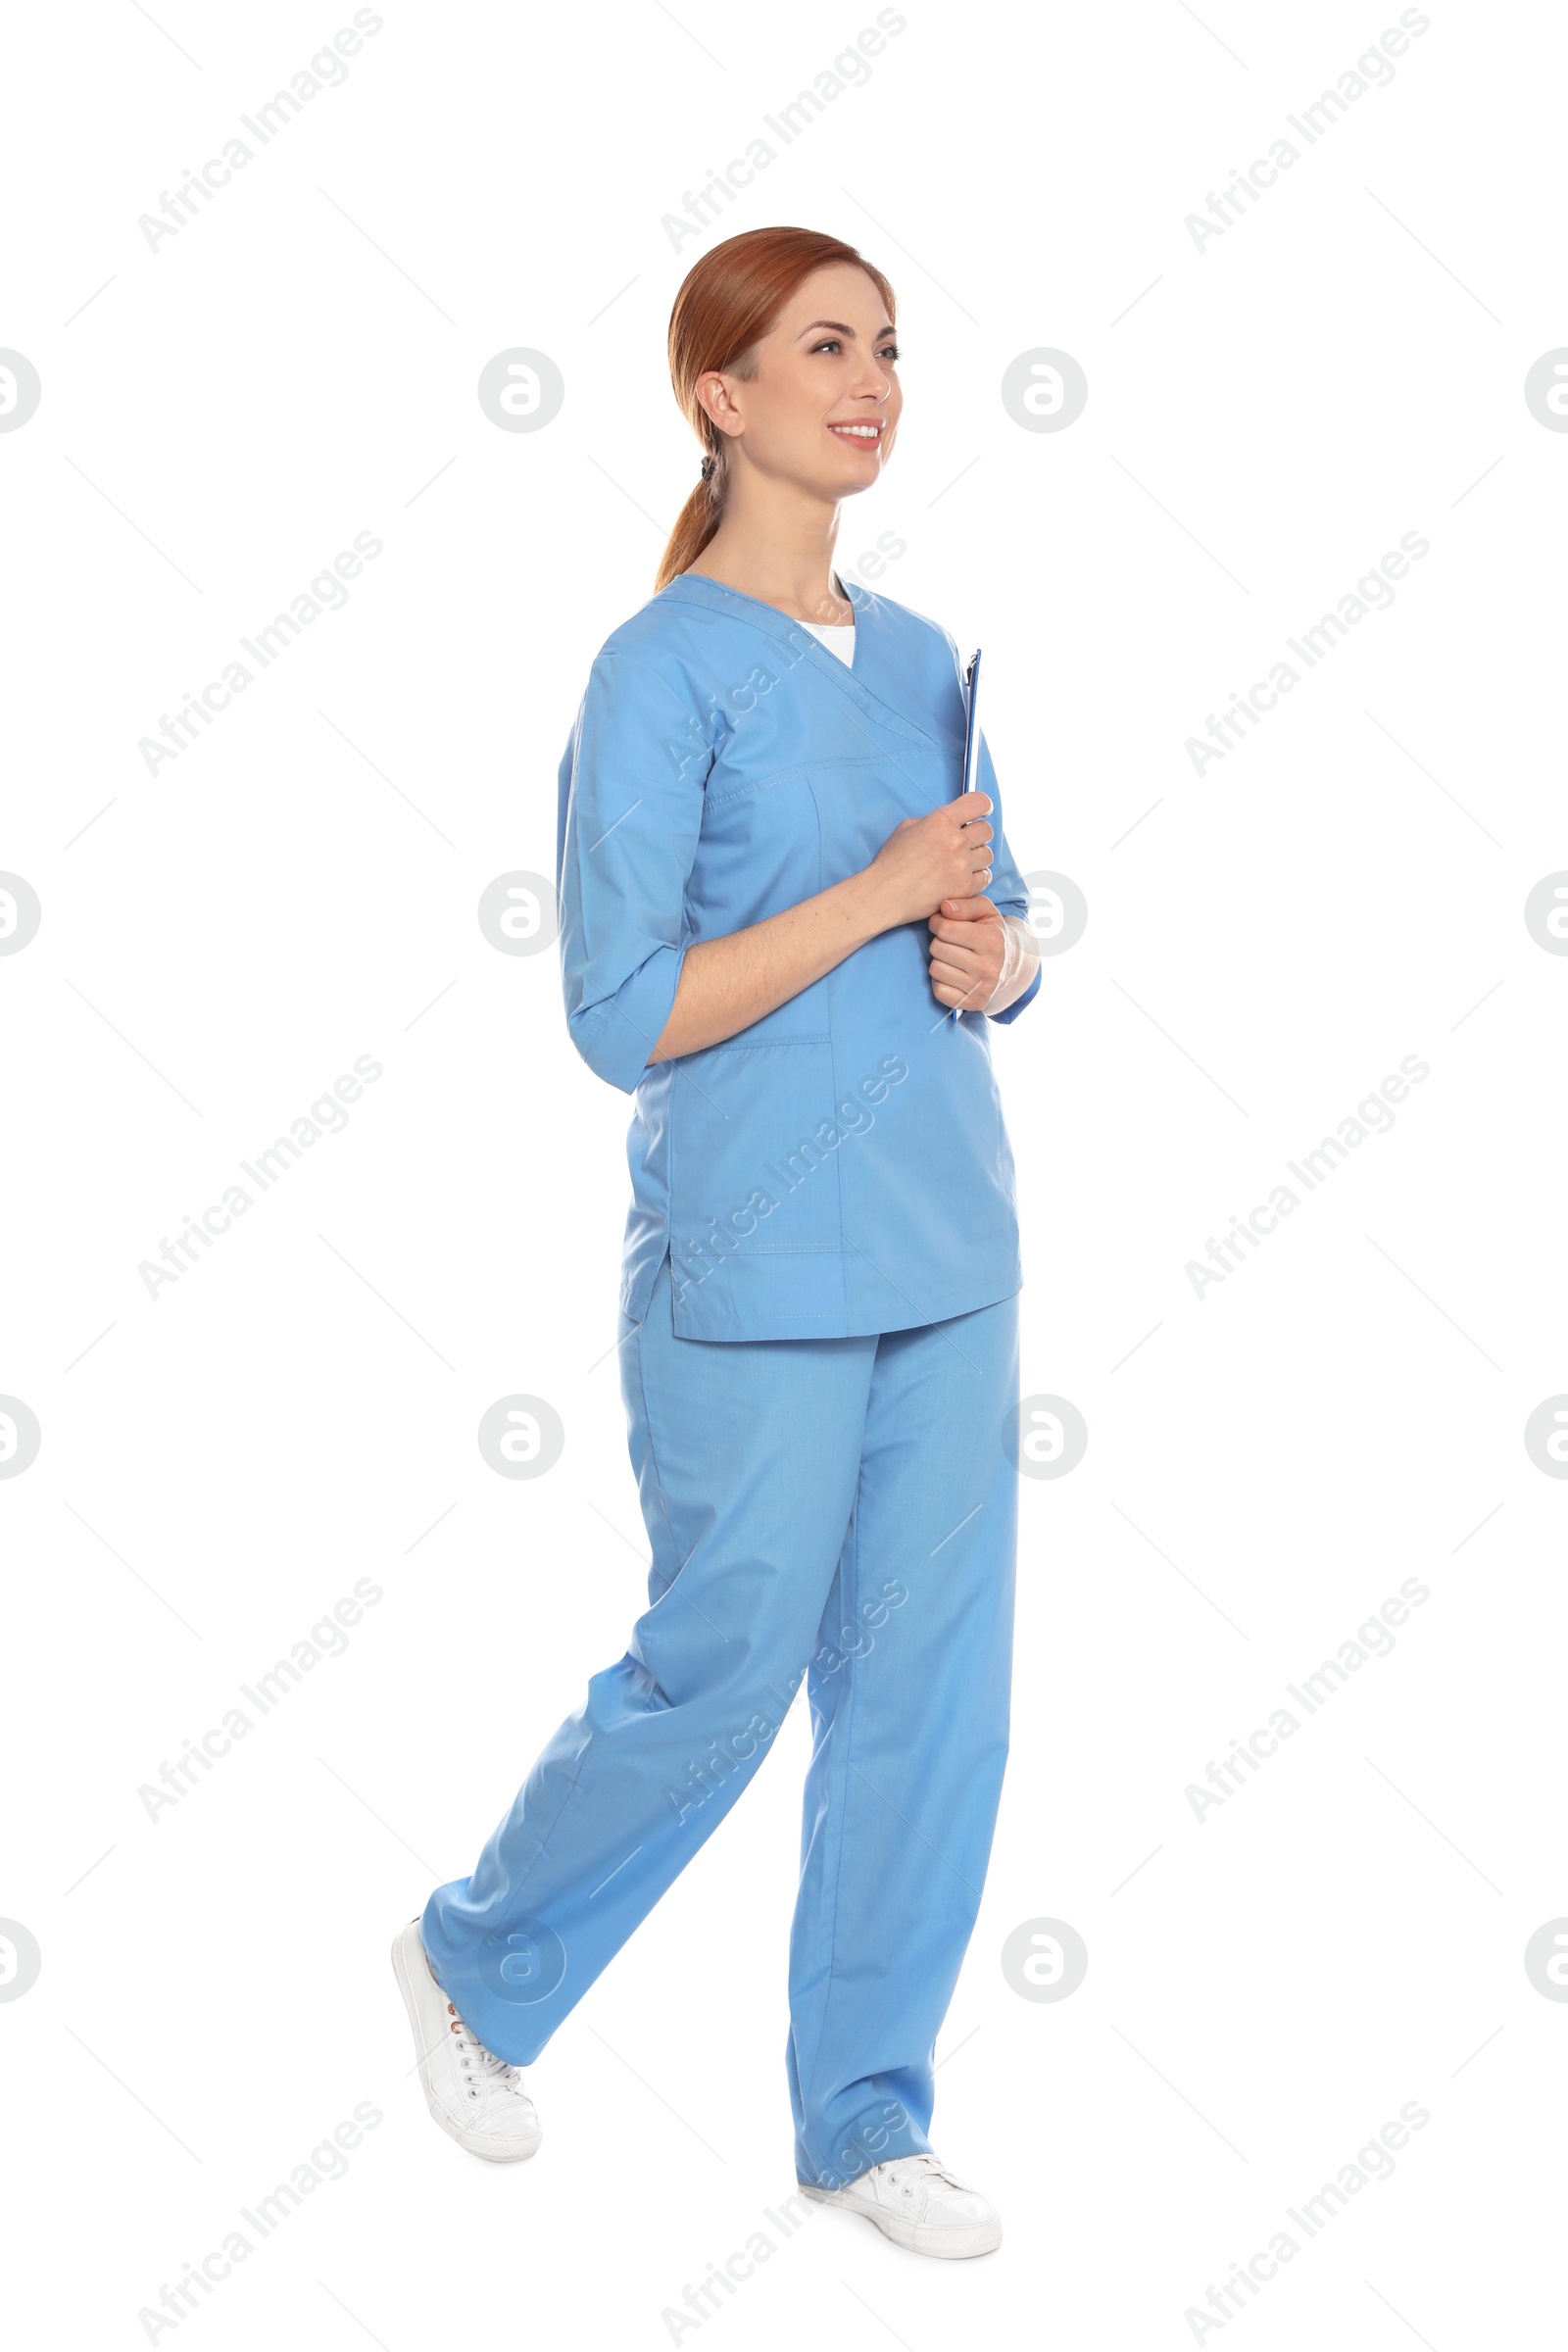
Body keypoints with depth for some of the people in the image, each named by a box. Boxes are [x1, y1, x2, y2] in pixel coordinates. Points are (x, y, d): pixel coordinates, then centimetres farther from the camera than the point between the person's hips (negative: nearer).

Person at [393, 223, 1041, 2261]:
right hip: (759, 1268, -6)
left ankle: (865, 2116, 23)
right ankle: (480, 1961, 32)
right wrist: (885, 892, -17)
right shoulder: (664, 671, -11)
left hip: (949, 1248, 7)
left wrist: (992, 953, -4)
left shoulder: (920, 661, 10)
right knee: (719, 1677, 5)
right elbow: (625, 1013, -16)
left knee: (933, 1686, 8)